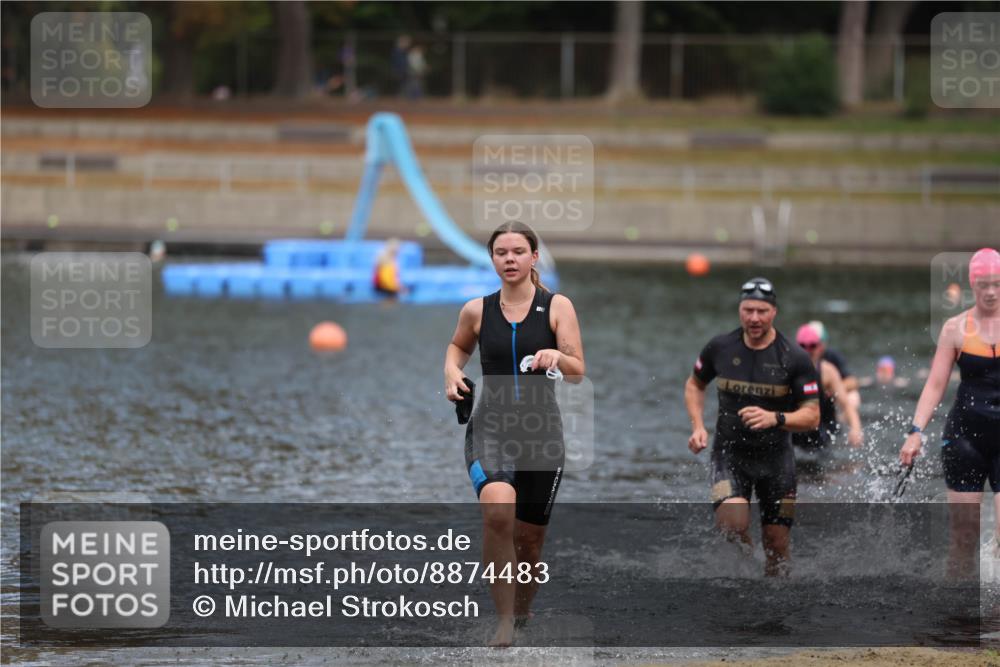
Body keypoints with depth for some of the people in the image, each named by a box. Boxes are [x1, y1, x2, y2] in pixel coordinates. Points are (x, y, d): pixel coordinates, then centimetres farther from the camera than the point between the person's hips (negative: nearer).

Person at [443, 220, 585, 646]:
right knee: (497, 511, -28)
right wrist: (452, 372, 4)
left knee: (529, 538, 10)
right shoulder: (477, 311, 2)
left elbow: (578, 373, -4)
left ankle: (522, 611, 39)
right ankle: (504, 621, -22)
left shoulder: (557, 307, -1)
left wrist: (557, 357, -24)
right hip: (490, 427, -1)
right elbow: (458, 345, 24)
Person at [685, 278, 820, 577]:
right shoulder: (720, 348, -3)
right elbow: (695, 385, 16)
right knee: (733, 525, -25)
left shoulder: (794, 358, -10)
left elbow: (812, 416, -10)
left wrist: (775, 418, -29)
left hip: (776, 456, 0)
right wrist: (698, 426, 0)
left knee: (777, 547, 5)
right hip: (730, 453, 0)